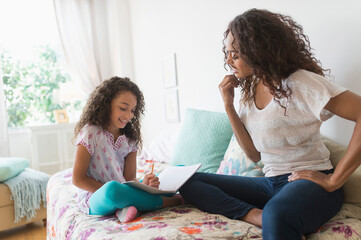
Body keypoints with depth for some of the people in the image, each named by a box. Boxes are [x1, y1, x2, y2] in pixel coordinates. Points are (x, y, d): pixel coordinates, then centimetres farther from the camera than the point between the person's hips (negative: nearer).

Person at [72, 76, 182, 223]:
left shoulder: (130, 139, 5)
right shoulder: (90, 133, -11)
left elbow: (130, 178, 2)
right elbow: (78, 179, -12)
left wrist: (143, 184, -21)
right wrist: (109, 191, -20)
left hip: (122, 193, 7)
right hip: (94, 198, -6)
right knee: (112, 189, -40)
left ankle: (126, 207, -24)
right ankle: (173, 201, -20)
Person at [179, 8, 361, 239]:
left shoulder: (299, 82, -12)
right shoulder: (250, 89, 10)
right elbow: (254, 154, 6)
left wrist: (334, 181, -19)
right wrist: (229, 107, -3)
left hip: (310, 180, -8)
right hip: (270, 183, 9)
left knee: (277, 215, -44)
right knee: (190, 183, -6)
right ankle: (258, 215, -18)